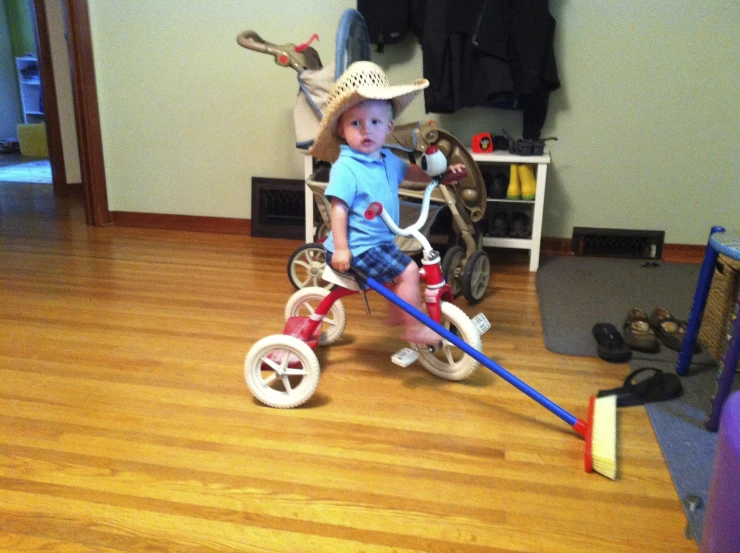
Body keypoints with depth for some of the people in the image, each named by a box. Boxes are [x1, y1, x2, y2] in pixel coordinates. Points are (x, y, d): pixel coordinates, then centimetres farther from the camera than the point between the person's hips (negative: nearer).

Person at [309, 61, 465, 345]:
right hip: (358, 246, -9)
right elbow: (339, 209, -21)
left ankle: (396, 313, 45)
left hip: (381, 241, 9)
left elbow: (411, 172, 26)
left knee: (400, 271, 26)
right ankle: (415, 329, -2)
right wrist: (340, 247, -24)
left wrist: (444, 172, 17)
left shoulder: (387, 159, 7)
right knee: (409, 271, -15)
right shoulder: (345, 167, -19)